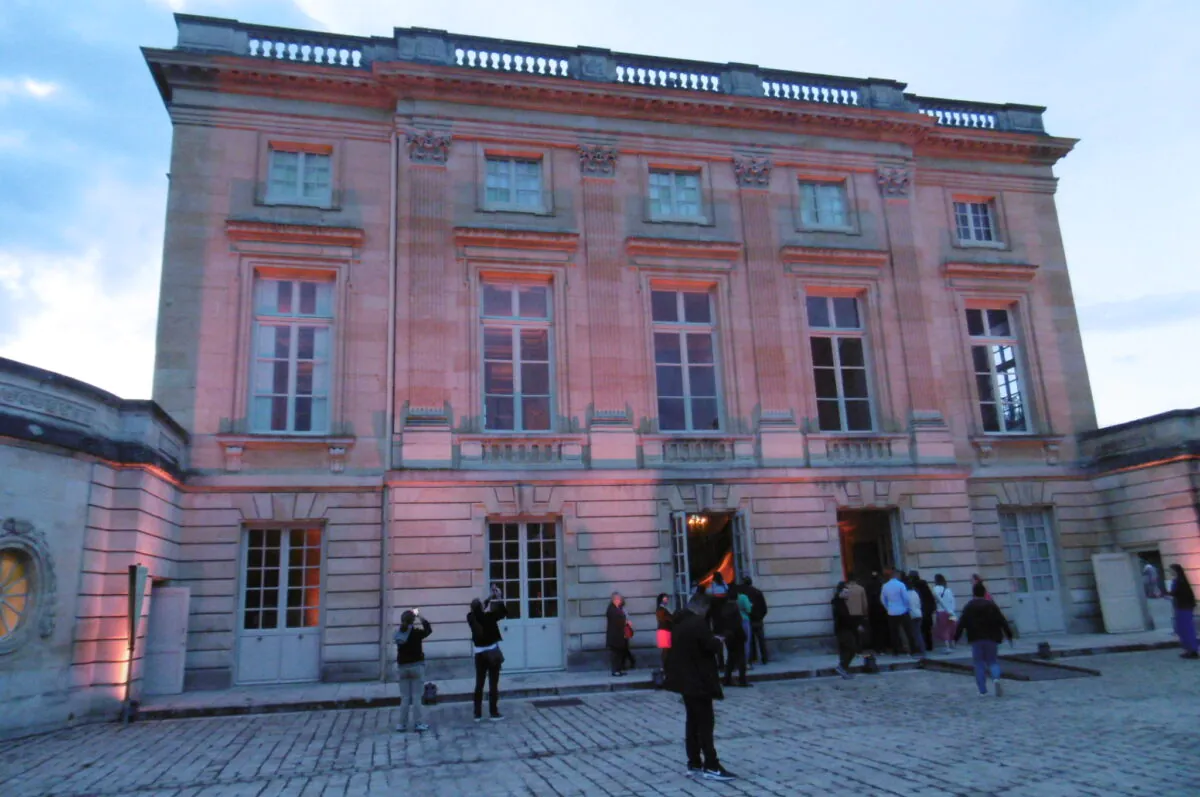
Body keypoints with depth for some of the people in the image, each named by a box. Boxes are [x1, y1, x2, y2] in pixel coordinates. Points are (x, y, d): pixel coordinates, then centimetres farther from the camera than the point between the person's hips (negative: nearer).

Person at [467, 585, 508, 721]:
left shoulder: (471, 617, -6)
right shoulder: (489, 617, -18)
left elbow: (479, 612, 15)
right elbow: (504, 612, -4)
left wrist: (489, 598, 16)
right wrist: (500, 598, 2)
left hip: (479, 654, 4)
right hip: (492, 653, -4)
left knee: (479, 685, 10)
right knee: (493, 684, 2)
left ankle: (477, 714, 13)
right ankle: (493, 713, 5)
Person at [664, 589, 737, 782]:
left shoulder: (678, 621, 9)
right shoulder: (698, 623, -20)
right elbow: (711, 647, -20)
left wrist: (712, 641, 15)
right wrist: (718, 641, 0)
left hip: (686, 679, 9)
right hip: (698, 680, -9)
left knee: (692, 721, 13)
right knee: (706, 722, -4)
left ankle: (694, 764, 18)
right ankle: (711, 767, -1)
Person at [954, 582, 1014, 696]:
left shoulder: (968, 607, -1)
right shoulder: (991, 605, 1)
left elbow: (961, 623, -3)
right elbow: (1002, 621, 0)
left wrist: (956, 637, 1)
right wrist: (1009, 634, 7)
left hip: (976, 639, -1)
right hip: (991, 638, 1)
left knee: (979, 663, 6)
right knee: (992, 660, 12)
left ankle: (982, 690, 1)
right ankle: (996, 678, -19)